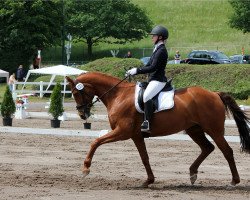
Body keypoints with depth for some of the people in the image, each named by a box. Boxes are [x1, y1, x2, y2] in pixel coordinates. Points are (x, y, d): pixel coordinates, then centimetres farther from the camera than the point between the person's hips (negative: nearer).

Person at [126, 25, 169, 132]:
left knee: (146, 96, -32)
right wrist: (135, 71, 11)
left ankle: (147, 123, -38)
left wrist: (137, 70, -18)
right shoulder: (157, 49, 18)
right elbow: (149, 65, 21)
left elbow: (153, 67, -21)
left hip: (158, 81, -12)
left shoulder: (161, 51, -14)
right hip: (153, 79, 12)